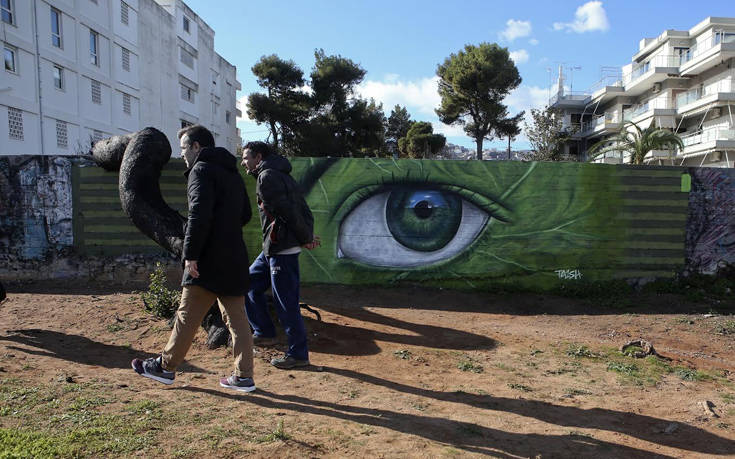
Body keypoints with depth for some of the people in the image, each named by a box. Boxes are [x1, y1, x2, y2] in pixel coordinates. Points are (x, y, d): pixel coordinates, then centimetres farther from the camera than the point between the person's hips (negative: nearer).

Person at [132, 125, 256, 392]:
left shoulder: (201, 170, -7)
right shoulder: (232, 172, 18)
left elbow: (199, 215, -20)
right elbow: (245, 214, 22)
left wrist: (190, 254, -18)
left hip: (208, 259, -8)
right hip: (235, 258, 8)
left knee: (187, 316, 6)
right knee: (236, 318, 8)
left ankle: (165, 367, 21)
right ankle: (244, 377, 10)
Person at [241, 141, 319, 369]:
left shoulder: (267, 177, -11)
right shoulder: (281, 175, 19)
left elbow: (288, 211, -19)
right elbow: (304, 210, 12)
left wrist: (306, 238, -10)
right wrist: (308, 237, 1)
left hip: (282, 249, -11)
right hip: (272, 248, 11)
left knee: (286, 303, -2)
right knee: (249, 284, 20)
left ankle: (298, 354, 9)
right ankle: (264, 332, 27)